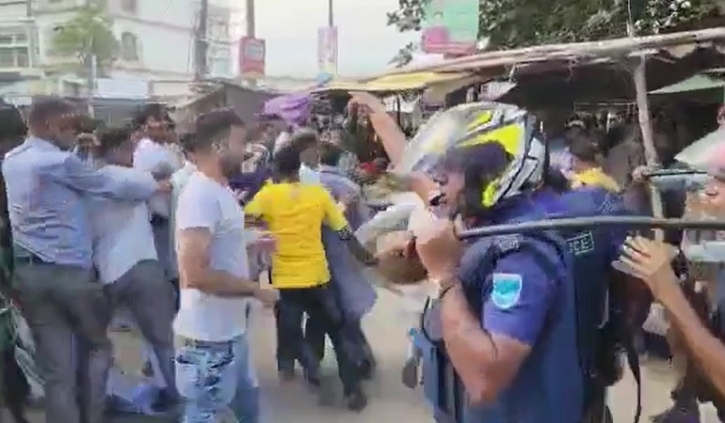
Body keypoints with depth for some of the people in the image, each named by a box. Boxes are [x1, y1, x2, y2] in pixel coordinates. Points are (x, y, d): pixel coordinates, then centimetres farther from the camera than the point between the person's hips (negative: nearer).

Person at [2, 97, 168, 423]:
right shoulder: (60, 162, -11)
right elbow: (114, 187, -5)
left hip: (27, 273, 6)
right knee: (96, 347, 15)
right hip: (69, 270, -6)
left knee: (56, 367, 8)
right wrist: (156, 185, 7)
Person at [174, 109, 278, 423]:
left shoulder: (220, 190, 9)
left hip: (232, 329, 10)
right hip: (209, 336, -10)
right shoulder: (200, 195, -23)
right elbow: (195, 273, -30)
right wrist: (255, 290, -22)